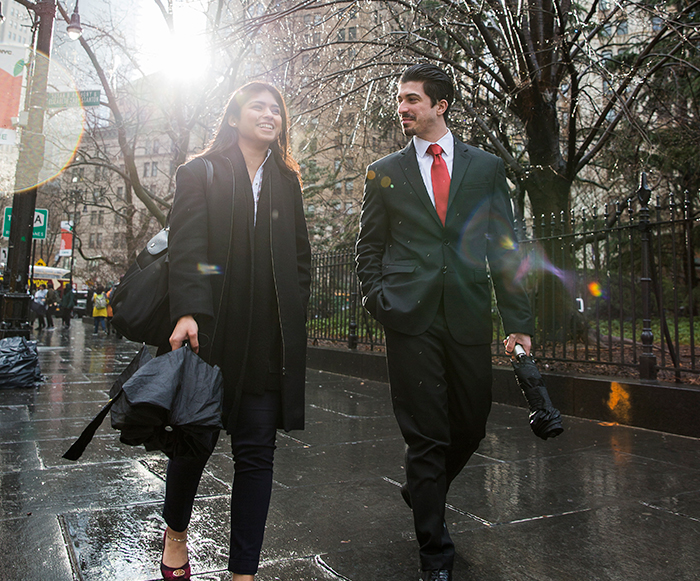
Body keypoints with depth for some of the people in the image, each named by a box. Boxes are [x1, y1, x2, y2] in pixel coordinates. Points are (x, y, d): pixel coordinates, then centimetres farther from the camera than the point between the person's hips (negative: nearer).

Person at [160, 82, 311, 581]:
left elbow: (301, 256, 17)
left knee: (257, 451, 2)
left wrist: (293, 318, 5)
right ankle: (176, 533, 37)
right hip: (211, 328, -2)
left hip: (269, 338, 3)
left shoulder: (287, 183, 17)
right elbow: (186, 247, -7)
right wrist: (187, 312, -21)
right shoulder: (201, 173, 6)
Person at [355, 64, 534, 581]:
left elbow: (505, 247, 7)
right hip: (410, 319, -1)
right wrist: (378, 300, -1)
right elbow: (369, 247, 14)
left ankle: (422, 493, 42)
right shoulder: (384, 173, 10)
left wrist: (518, 320, 1)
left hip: (468, 316, 2)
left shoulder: (487, 167, 10)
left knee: (471, 427, 11)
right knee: (426, 435, 1)